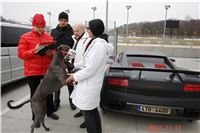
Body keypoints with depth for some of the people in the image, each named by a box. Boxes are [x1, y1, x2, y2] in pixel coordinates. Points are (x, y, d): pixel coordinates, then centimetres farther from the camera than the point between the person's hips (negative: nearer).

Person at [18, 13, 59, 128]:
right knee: (35, 93, 9)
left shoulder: (49, 37, 6)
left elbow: (54, 52, 8)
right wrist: (35, 50, -23)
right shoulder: (25, 37, -4)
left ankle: (50, 111, 35)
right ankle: (35, 117, 25)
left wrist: (51, 52, -15)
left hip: (47, 70, 3)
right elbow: (21, 54, -10)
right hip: (32, 72, -3)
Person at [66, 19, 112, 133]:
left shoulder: (98, 44, -24)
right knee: (92, 110, 21)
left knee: (87, 112, 5)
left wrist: (75, 76, -12)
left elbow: (90, 68, -24)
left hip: (90, 83, -10)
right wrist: (74, 65, 19)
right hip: (91, 81, 10)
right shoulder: (97, 42, 8)